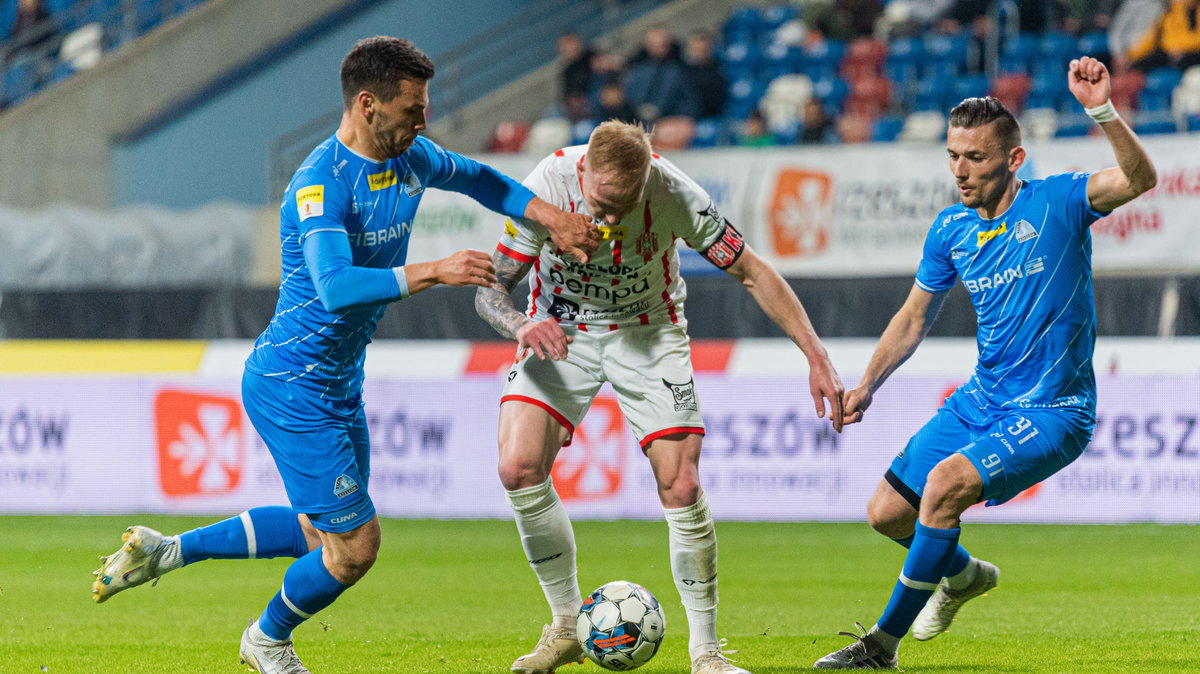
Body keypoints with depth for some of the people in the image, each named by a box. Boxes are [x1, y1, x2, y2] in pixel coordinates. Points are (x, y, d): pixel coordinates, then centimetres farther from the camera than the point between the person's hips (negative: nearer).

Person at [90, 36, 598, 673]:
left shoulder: (411, 159, 1)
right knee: (354, 546, -3)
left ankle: (164, 550, 30)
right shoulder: (321, 183, -26)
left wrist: (548, 215, 11)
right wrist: (432, 272, -45)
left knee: (324, 533, 20)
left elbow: (475, 177, 22)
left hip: (340, 382, 9)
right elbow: (336, 287, -39)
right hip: (292, 387, -9)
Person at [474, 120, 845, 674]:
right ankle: (567, 627, 0)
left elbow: (753, 273, -17)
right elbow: (490, 290, -20)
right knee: (518, 467, -19)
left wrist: (817, 358, -22)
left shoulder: (673, 193, -27)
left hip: (648, 332, -1)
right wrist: (522, 325, -43)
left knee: (682, 487, -13)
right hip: (560, 331, 1)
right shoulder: (547, 185, -26)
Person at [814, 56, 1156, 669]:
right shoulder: (951, 229, 3)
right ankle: (962, 573, 40)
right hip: (982, 400, 7)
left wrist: (1101, 110, -44)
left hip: (1052, 412, -7)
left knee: (946, 483, -27)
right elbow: (914, 318, 17)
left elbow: (1139, 179, -31)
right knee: (887, 512, 7)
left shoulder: (1055, 202, -13)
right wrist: (867, 385, 8)